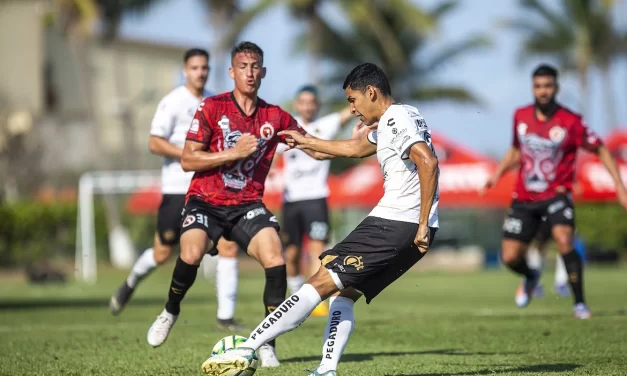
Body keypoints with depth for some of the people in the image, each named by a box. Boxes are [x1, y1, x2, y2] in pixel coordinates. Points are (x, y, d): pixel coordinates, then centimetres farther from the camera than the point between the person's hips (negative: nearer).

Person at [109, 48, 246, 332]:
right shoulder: (173, 102, -7)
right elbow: (155, 143, -14)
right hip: (178, 189, -5)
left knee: (229, 246, -9)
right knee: (162, 254, 3)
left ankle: (225, 317, -4)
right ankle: (131, 283, 35)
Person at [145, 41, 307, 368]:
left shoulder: (274, 117, 4)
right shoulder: (212, 108, -5)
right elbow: (187, 160, -9)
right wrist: (234, 152, -18)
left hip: (248, 205, 2)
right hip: (206, 202, -2)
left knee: (275, 261, -21)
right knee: (191, 254, -29)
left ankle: (267, 344, -7)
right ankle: (170, 312, 2)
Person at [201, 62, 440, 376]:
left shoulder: (396, 119, -9)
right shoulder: (392, 122, 23)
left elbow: (428, 162, -23)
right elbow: (357, 148, 41)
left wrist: (423, 224, -23)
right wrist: (308, 142, 50)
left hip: (395, 222, -10)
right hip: (409, 230, 10)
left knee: (321, 282, -11)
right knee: (343, 292, 14)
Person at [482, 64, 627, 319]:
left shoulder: (571, 122, -13)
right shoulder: (521, 116, 0)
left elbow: (601, 151, -4)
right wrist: (498, 173, 6)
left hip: (556, 195, -4)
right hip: (524, 199, 4)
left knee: (564, 241, -30)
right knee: (509, 258, 1)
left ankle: (579, 304, -16)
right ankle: (531, 278, 38)